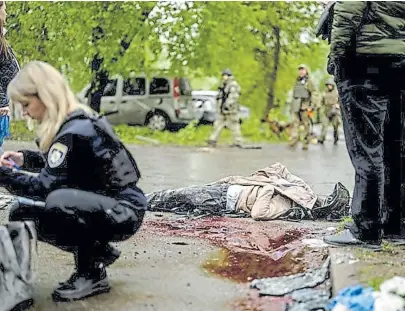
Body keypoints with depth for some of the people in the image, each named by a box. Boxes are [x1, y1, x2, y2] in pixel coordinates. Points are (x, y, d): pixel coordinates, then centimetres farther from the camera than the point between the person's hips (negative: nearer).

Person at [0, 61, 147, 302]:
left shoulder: (75, 132, -23)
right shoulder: (78, 121, 6)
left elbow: (45, 186, -26)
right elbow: (59, 166, 22)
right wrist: (24, 159, 10)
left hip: (123, 212, -10)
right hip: (105, 206, 10)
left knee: (59, 202, -37)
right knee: (22, 213, 3)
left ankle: (92, 275, -14)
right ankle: (97, 252, 12)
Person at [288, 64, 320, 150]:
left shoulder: (309, 82, -1)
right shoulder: (297, 81, 18)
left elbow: (315, 94, -8)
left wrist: (312, 105, -15)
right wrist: (292, 106, 19)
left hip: (305, 106, -5)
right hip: (296, 106, 5)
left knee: (306, 125, -1)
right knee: (295, 123, -8)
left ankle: (306, 143, 4)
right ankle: (294, 140, -14)